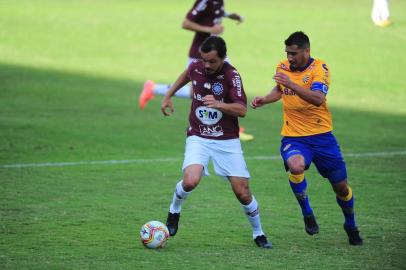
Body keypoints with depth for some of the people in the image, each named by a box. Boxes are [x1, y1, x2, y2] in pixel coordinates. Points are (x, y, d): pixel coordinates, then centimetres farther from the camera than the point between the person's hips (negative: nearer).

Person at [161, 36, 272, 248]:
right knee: (191, 180, -25)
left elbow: (242, 110, -24)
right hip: (198, 138, 2)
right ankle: (174, 211, 6)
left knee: (242, 192, -4)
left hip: (227, 141, -1)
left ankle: (258, 234, 20)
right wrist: (168, 96, 22)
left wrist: (219, 104, -40)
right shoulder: (196, 67, -4)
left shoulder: (231, 75, -16)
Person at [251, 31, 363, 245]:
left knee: (341, 187, 7)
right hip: (293, 137, 2)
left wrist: (292, 85, -38)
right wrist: (264, 99, 8)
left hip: (321, 135, -2)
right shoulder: (282, 67, 3)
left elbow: (318, 99, -29)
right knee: (296, 166, -33)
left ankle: (351, 228, 36)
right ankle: (307, 214, -10)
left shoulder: (319, 68, -12)